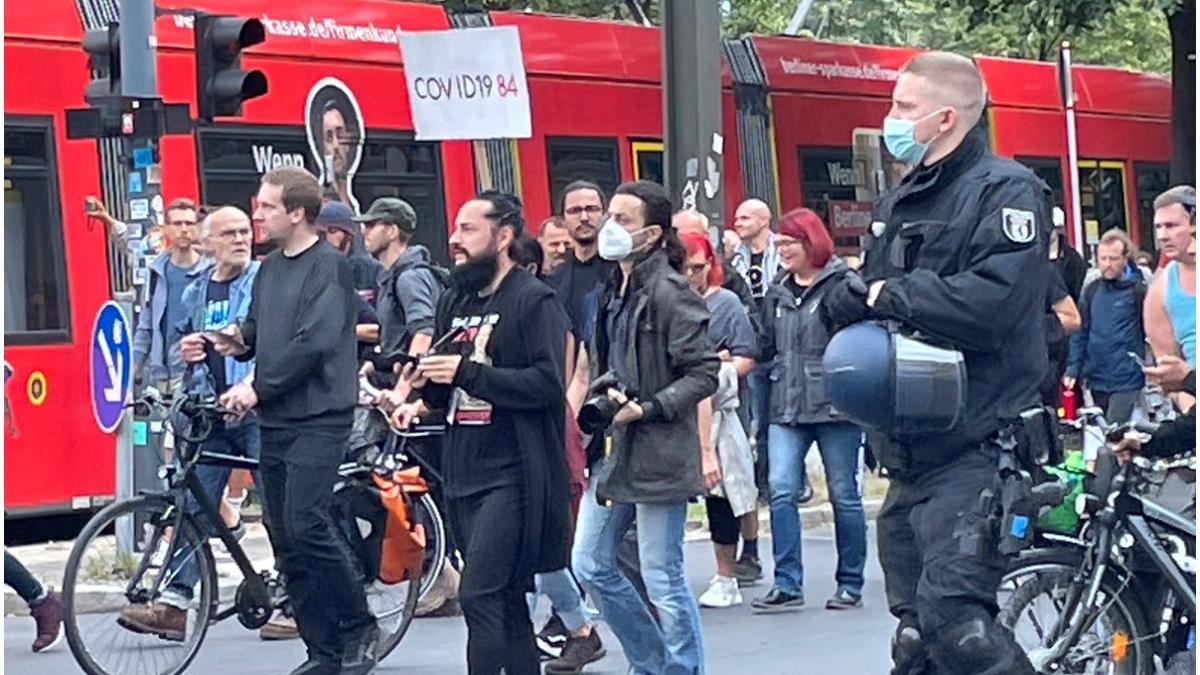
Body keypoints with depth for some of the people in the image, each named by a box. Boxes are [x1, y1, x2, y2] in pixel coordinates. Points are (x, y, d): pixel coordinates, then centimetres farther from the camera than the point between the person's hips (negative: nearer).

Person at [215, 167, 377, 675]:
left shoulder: (328, 266, -9)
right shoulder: (270, 268, 15)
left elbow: (315, 342, -17)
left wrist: (258, 388, -15)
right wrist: (239, 338, 0)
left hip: (317, 418, -8)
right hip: (275, 421, 8)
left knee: (306, 525, -17)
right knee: (285, 539, 5)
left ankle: (358, 627, 0)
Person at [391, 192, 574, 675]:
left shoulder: (534, 300, -8)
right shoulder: (454, 301, 18)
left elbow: (548, 382, -18)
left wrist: (469, 372, -20)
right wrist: (425, 398, 4)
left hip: (511, 475, -8)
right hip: (464, 471, 8)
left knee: (480, 596, -16)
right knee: (505, 600, 12)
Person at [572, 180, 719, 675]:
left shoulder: (669, 292, -14)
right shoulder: (612, 291, 12)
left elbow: (704, 373, -16)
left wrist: (646, 409, -21)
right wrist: (602, 398, 9)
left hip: (659, 453, -9)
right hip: (614, 449, 9)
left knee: (663, 580, -3)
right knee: (590, 565, 12)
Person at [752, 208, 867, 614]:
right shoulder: (777, 295, 15)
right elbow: (765, 347, 20)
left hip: (835, 407, -5)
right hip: (787, 408, 5)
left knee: (844, 495, 4)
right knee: (780, 491, -8)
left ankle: (850, 584, 13)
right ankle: (787, 584, -6)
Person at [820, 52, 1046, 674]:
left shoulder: (1005, 191, -7)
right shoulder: (898, 202, 21)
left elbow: (993, 300, -23)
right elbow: (840, 305, 20)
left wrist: (888, 295, -10)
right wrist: (857, 295, -5)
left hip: (976, 446, -9)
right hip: (910, 453, 9)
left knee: (953, 612, -22)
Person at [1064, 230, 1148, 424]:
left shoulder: (1138, 291, -6)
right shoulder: (1092, 291, 8)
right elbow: (1080, 333, 10)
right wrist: (1073, 369, 3)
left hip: (1127, 381, -5)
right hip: (1097, 380, 5)